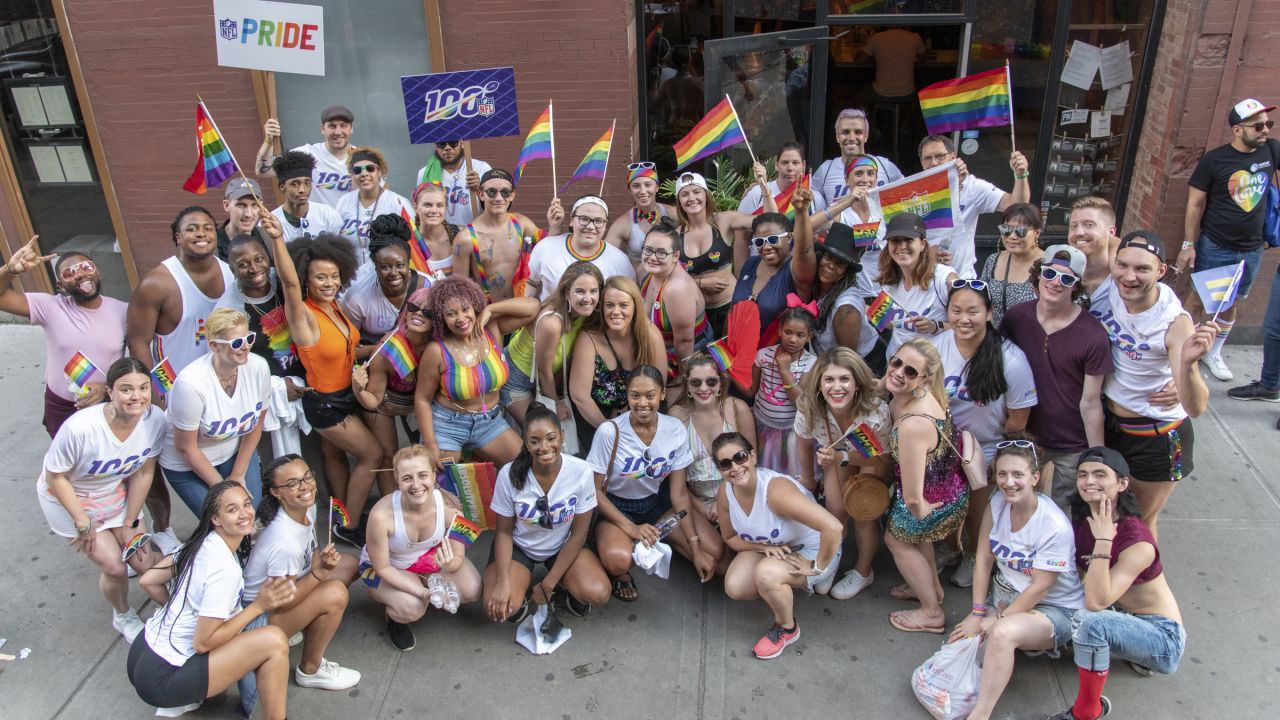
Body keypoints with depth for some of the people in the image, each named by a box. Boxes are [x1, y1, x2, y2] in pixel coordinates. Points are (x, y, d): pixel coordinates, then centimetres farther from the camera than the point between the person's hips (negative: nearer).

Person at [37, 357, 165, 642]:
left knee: (143, 561, 0)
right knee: (115, 567, -5)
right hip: (68, 498, -3)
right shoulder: (80, 427, -38)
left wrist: (129, 523, -6)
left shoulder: (156, 421, -25)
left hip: (115, 494, 4)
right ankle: (123, 616, 27)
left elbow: (143, 473, -12)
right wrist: (83, 524, -16)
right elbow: (55, 477, -23)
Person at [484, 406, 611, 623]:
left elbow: (578, 534, -12)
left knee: (598, 594, -25)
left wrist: (548, 585, -14)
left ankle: (563, 587, 8)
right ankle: (525, 594, 8)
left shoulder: (581, 471, -23)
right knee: (498, 607, -26)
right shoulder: (509, 474, -23)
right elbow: (504, 532, -10)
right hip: (519, 546, 0)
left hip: (563, 546, 1)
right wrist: (502, 582, -24)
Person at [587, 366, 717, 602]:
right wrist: (630, 527, -22)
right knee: (618, 560, -38)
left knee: (714, 553, -13)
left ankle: (659, 539, 14)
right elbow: (595, 490, -13)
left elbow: (679, 494, -6)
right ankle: (620, 573, 1)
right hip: (616, 507, -5)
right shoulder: (609, 432, -22)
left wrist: (695, 548, -12)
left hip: (656, 503, 5)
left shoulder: (675, 429, -11)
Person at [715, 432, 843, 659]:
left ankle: (787, 629, -3)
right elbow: (730, 537, 4)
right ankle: (782, 592, 17)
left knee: (766, 573, -33)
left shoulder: (775, 489, -37)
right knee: (735, 588, -16)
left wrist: (817, 566, -26)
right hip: (769, 546, 6)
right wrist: (763, 547, -16)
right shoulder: (725, 494, -15)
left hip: (810, 550, -6)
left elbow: (834, 527, -42)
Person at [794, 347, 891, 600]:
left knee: (863, 513, -8)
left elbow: (881, 458, -24)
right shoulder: (809, 408, -33)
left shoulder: (876, 410, -40)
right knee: (836, 509, -7)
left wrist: (842, 458, -40)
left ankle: (863, 571, 20)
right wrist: (807, 477, 7)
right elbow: (804, 443, -10)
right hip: (835, 452, 2)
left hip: (871, 457, -2)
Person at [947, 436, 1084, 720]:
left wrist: (997, 619, -16)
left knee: (1002, 633, -36)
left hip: (1053, 609, -7)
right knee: (961, 642, -10)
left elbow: (1039, 588, -19)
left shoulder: (1055, 526, -24)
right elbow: (984, 560, -3)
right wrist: (978, 613, -5)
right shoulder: (997, 504, -8)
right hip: (1005, 595, 7)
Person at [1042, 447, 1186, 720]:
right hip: (1123, 619, 8)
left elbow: (1096, 602, -34)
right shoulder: (1081, 521, -5)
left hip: (1163, 637, -8)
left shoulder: (1138, 543, -25)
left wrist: (1103, 539, -33)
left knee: (1090, 621, -33)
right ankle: (1134, 652, 8)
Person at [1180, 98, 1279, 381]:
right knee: (1200, 299, 5)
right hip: (1215, 248, -4)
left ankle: (1213, 353, 29)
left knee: (1230, 304, 14)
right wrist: (1188, 244, -10)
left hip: (1252, 250, 4)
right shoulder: (1213, 161, -13)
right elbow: (1195, 203, -9)